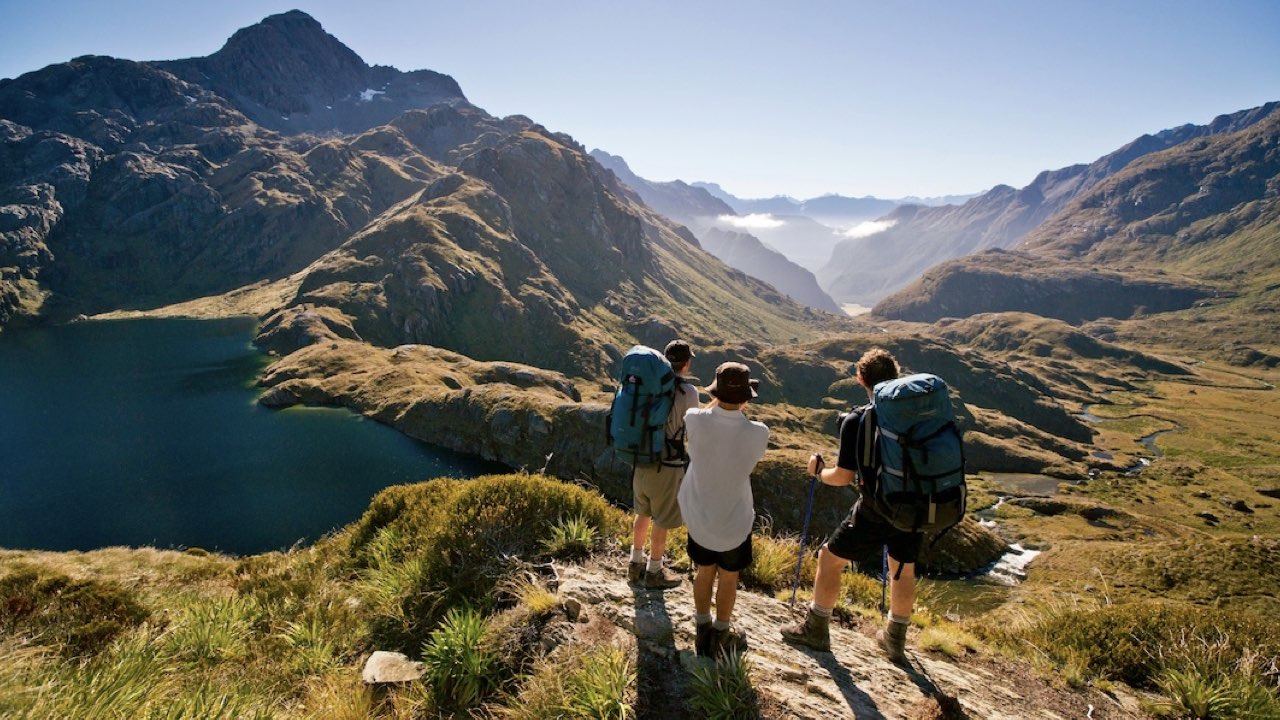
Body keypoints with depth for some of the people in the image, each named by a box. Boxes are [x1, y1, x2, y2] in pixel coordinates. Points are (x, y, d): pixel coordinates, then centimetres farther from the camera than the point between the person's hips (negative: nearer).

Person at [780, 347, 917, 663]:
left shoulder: (856, 420, -17)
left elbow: (844, 477, -16)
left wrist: (818, 470, 3)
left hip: (875, 513, -5)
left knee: (830, 559, 13)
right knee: (903, 570, 24)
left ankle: (816, 631, 25)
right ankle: (895, 641, 41)